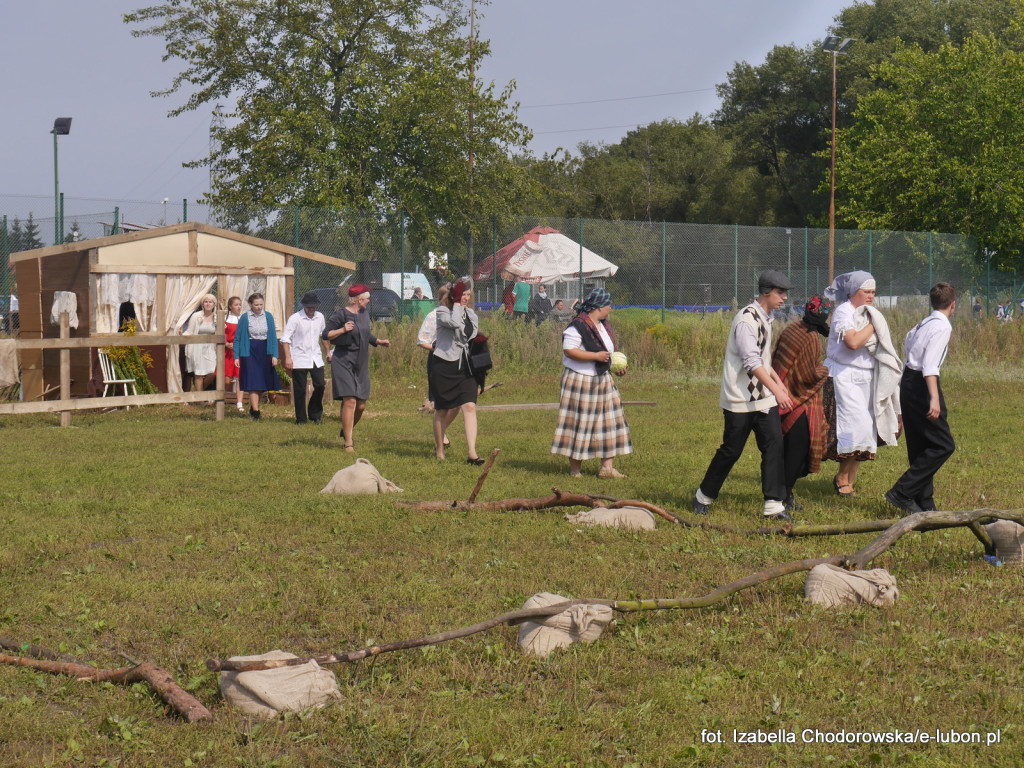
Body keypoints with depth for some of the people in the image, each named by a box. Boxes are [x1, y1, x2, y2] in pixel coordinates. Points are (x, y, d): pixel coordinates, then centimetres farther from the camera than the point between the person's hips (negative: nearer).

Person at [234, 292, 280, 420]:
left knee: (262, 385, 8)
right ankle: (255, 412, -11)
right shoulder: (244, 318, -3)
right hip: (250, 353, -3)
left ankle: (253, 408, 24)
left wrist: (274, 355, -1)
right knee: (253, 383, -9)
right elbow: (237, 338, 2)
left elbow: (273, 337, 6)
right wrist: (236, 356, -3)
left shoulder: (268, 317, 4)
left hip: (265, 352, 3)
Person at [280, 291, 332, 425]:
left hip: (316, 358, 5)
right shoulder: (295, 318, -10)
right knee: (300, 390, -1)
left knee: (320, 385, 0)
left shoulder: (320, 317, 7)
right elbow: (285, 338, -11)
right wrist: (287, 358, -18)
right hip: (299, 360, -5)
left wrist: (328, 351, 27)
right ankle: (301, 418, 10)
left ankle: (315, 414, 18)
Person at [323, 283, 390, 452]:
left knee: (361, 405, 6)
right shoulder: (341, 315, -10)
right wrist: (342, 330, -23)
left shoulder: (364, 313, 12)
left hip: (361, 365, 7)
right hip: (344, 363, -7)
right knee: (350, 401, -15)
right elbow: (325, 335, -10)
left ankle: (346, 431, 32)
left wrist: (378, 341, 12)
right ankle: (348, 443, -10)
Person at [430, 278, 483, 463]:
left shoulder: (470, 314, 12)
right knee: (442, 410, 7)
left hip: (465, 367, 4)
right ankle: (439, 449, 23)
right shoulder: (442, 311, -7)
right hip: (444, 366, -4)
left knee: (469, 407, -11)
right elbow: (454, 323, -27)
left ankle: (472, 453, -18)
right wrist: (457, 303, -15)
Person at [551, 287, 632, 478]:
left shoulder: (604, 326, 14)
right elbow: (569, 350, -22)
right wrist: (595, 356, -23)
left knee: (610, 420, 3)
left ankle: (607, 467, 6)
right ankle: (575, 468, 9)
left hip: (603, 380, 8)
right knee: (579, 423, -1)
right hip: (580, 382, -8)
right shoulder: (578, 326, -15)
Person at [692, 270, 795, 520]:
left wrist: (779, 383, 17)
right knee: (731, 450, 1)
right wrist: (777, 390, -27)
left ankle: (773, 504, -3)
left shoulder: (765, 318, 13)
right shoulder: (747, 319, -17)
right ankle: (704, 496, 20)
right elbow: (752, 362, -23)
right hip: (740, 399, -8)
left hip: (764, 398, 8)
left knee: (774, 445, -4)